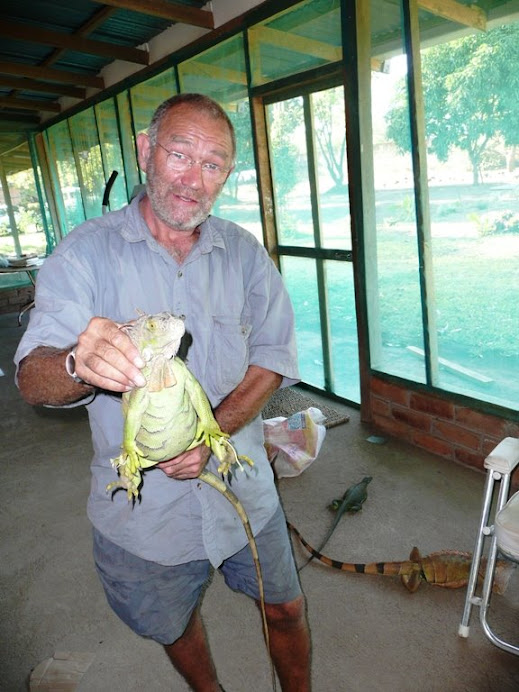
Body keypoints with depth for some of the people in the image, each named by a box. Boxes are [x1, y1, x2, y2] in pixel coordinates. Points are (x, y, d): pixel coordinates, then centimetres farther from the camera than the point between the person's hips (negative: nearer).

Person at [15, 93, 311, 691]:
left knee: (286, 609, 20)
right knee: (174, 626, 24)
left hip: (244, 490, 2)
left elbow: (274, 355, -3)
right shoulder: (85, 252, -11)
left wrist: (215, 429, -19)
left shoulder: (245, 253, -2)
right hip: (143, 507, -1)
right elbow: (32, 380, -18)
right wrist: (80, 364, -42)